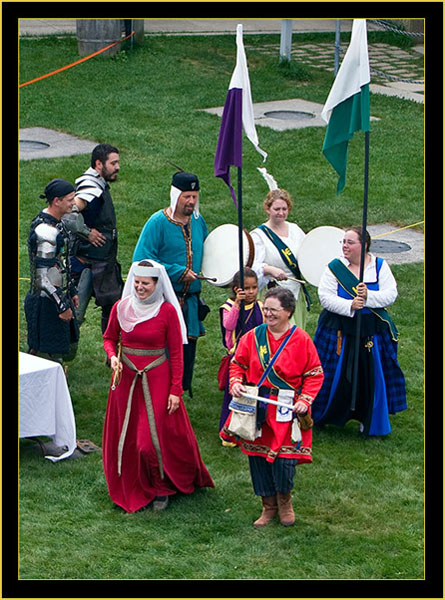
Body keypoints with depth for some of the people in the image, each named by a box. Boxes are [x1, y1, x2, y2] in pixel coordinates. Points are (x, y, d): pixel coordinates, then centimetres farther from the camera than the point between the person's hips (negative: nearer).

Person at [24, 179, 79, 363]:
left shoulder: (57, 222, 9)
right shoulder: (45, 232, -24)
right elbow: (44, 275, -25)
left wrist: (72, 291, 24)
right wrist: (62, 306, -21)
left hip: (60, 297, 10)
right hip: (46, 303, -10)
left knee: (69, 349, 16)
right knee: (52, 354, -2)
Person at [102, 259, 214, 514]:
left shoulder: (167, 311, -10)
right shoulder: (121, 308, -1)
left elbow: (176, 353, -6)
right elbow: (109, 338, 13)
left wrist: (176, 390, -8)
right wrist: (113, 356, -10)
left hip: (157, 379, -3)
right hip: (126, 377, 3)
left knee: (154, 438, -4)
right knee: (126, 437, 9)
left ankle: (161, 488, 19)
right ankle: (132, 490, 27)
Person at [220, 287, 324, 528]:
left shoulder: (301, 339, -4)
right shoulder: (253, 337, 3)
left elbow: (314, 374, 1)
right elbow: (237, 363, 14)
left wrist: (305, 400, -11)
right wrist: (235, 383, -6)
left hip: (287, 409, -3)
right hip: (256, 407, 3)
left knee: (284, 458, -9)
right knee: (257, 456, 6)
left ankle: (284, 501, 21)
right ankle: (269, 505, 25)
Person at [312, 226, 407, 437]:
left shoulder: (380, 266, 1)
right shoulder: (335, 267, -3)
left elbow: (391, 294, -6)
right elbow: (325, 297, -11)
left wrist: (368, 296, -22)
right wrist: (350, 306, -23)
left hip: (372, 331, 1)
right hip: (339, 331, -1)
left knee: (371, 375, 4)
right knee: (337, 374, 2)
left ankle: (369, 419, 20)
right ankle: (322, 416, 21)